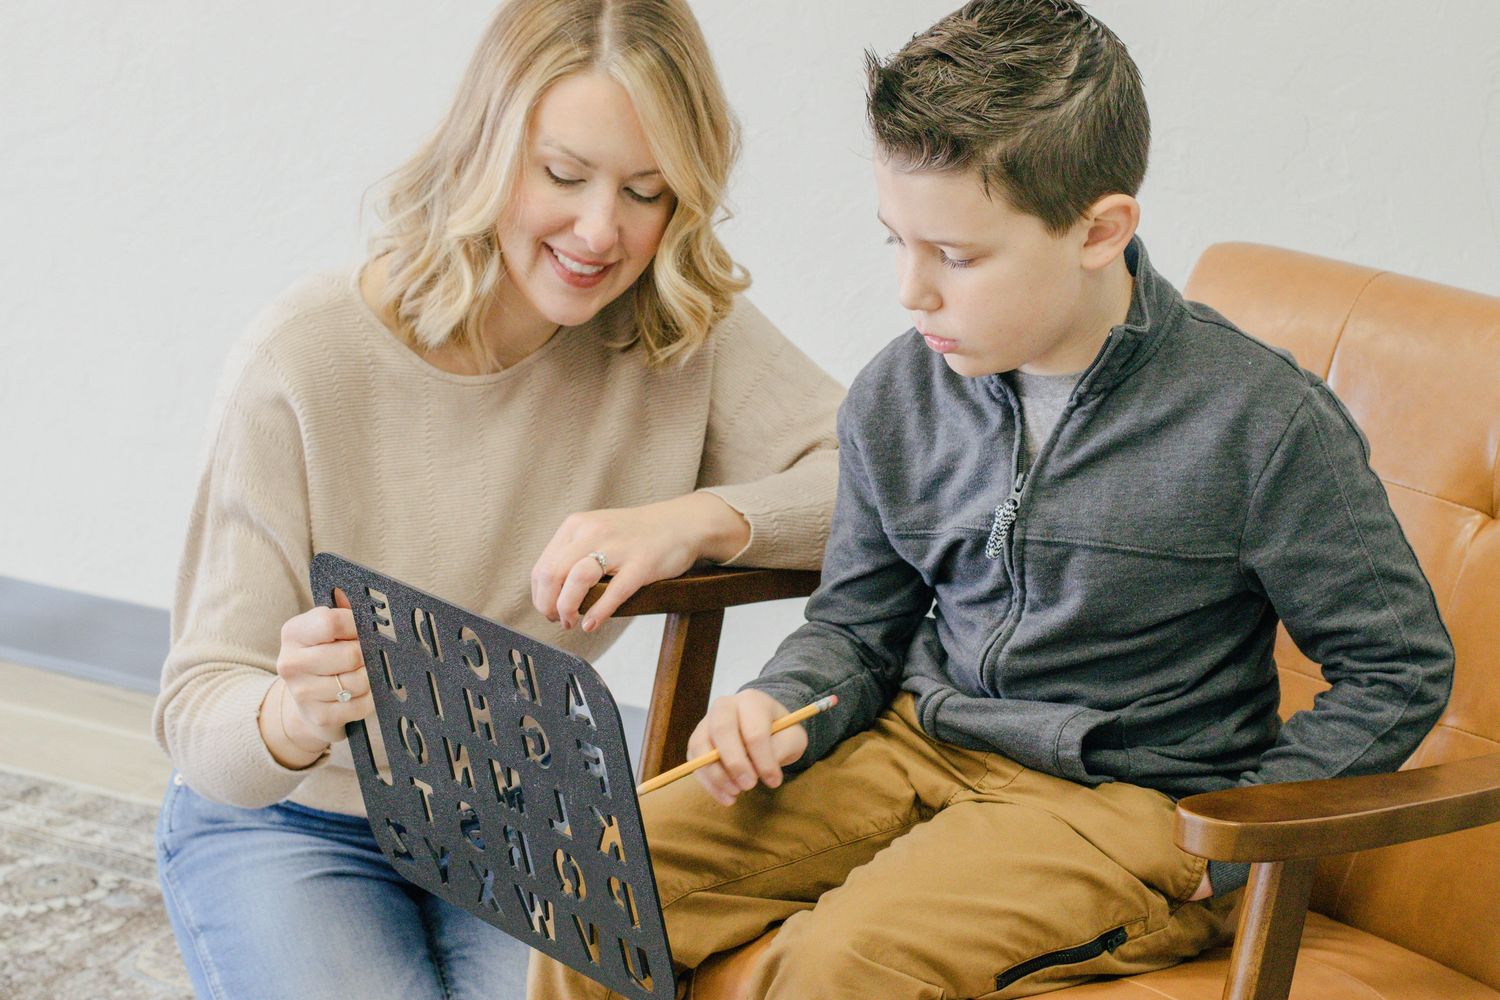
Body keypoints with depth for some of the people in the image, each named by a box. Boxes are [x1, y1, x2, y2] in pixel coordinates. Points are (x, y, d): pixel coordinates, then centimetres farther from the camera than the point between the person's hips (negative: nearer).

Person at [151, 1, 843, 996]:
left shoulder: (681, 334, -9)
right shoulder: (305, 363, -18)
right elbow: (201, 714, -20)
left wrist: (695, 519, -31)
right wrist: (296, 717, -43)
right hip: (296, 825, -1)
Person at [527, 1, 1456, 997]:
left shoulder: (1260, 422, -14)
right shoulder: (896, 397, 2)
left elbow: (1401, 667, -6)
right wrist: (782, 713, -6)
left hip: (1119, 802, -5)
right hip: (916, 745, 6)